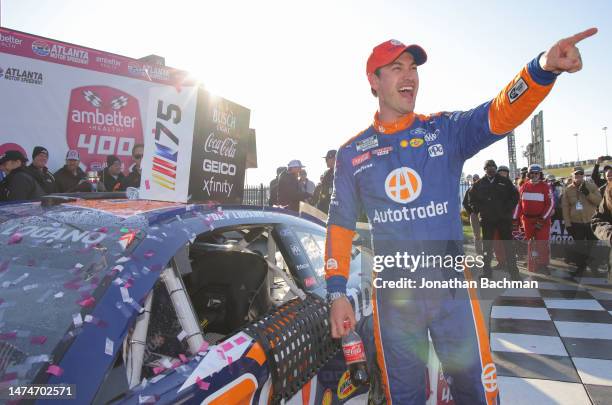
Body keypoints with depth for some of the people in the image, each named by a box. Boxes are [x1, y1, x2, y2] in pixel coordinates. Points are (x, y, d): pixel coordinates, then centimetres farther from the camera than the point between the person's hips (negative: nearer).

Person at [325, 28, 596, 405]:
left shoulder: (446, 130, 1)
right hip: (392, 295, 0)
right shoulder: (352, 152, 1)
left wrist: (543, 66, -36)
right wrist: (337, 293, -2)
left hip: (452, 287, 1)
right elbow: (341, 224, 2)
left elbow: (500, 114, -17)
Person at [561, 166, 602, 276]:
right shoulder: (568, 189, 0)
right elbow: (565, 207, -1)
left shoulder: (591, 186, -1)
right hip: (576, 223, 1)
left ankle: (595, 267, 24)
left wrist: (588, 193, -21)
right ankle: (580, 267, 21)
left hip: (591, 222, -1)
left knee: (593, 246, 6)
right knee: (578, 247, 8)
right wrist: (567, 224, -5)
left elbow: (599, 201, -5)